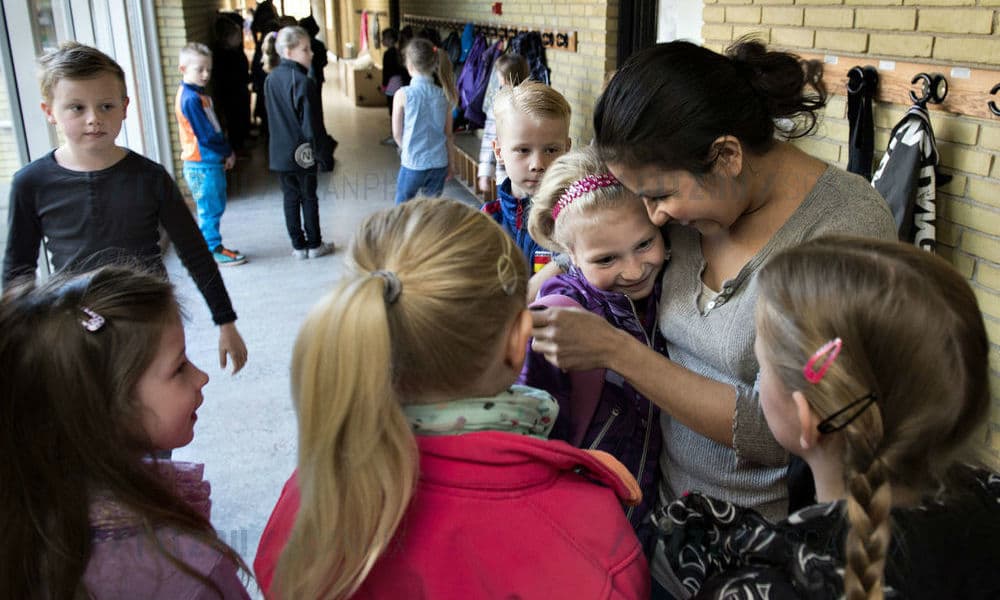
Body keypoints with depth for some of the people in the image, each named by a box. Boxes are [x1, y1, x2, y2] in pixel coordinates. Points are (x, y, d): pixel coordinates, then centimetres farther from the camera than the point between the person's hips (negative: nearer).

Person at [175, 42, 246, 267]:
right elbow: (206, 135, -19)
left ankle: (213, 247, 26)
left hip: (212, 162, 9)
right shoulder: (190, 98, -18)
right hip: (202, 165, -9)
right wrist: (228, 152, -7)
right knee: (210, 209, 0)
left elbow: (215, 128, 15)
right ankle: (213, 251, 10)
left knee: (215, 207, 16)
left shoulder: (200, 94, 12)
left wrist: (227, 152, 5)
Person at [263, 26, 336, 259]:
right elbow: (312, 125, -19)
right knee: (309, 198, 8)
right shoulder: (303, 82, -19)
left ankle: (298, 246, 20)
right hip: (303, 153, -6)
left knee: (290, 198, 13)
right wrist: (325, 155, -11)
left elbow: (272, 118, 13)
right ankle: (314, 245, 18)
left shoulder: (271, 80, 4)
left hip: (279, 151, 6)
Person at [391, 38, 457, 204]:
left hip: (413, 164, -3)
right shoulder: (444, 95, -2)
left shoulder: (403, 94, -12)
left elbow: (397, 134, -3)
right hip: (439, 163, 3)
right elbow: (448, 134, 4)